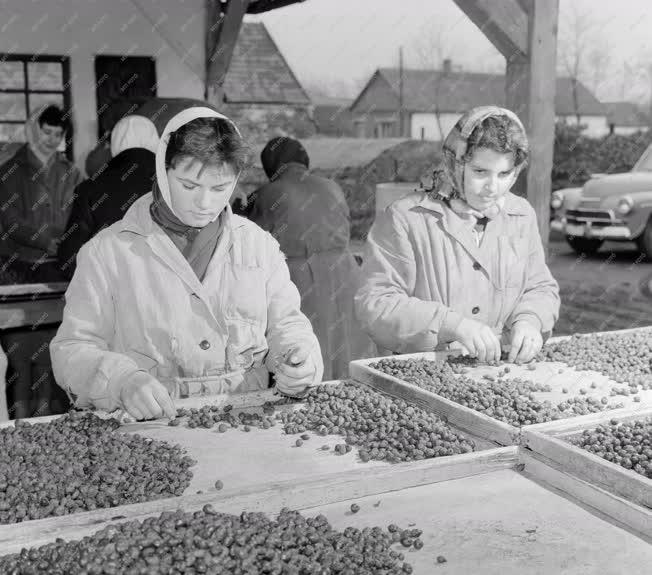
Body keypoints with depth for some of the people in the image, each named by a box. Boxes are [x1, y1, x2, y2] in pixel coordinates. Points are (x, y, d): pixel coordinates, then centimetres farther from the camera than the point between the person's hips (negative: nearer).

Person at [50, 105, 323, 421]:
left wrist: (298, 358, -7)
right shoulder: (107, 252, -1)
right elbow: (72, 350, -2)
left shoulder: (259, 244, 10)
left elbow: (286, 325, 14)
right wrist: (123, 382, -21)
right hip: (148, 429, -1)